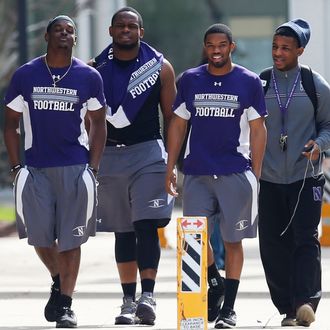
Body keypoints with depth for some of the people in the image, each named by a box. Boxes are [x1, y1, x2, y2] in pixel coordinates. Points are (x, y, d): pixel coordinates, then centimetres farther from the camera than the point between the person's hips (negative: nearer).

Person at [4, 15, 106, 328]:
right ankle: (58, 282, 31)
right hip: (36, 168, 1)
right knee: (40, 236, 2)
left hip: (75, 168, -1)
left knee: (70, 238, -3)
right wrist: (16, 167, 0)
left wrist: (92, 168, 0)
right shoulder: (25, 76, 2)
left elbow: (98, 124, 8)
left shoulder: (89, 77, 2)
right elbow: (10, 123, 8)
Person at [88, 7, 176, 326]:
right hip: (109, 155, 2)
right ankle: (129, 300, 11)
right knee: (123, 231, 7)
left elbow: (171, 117, 6)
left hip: (148, 154, -2)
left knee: (146, 225, -14)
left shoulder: (159, 68, 3)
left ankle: (148, 295, -18)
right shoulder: (96, 69, 6)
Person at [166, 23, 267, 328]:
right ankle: (215, 284, 23)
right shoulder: (190, 80, 7)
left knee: (232, 241, 1)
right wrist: (170, 169, 6)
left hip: (236, 174, -2)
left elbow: (258, 130, 4)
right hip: (196, 174, 2)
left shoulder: (249, 82, 2)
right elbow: (178, 125, 11)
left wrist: (256, 175, -1)